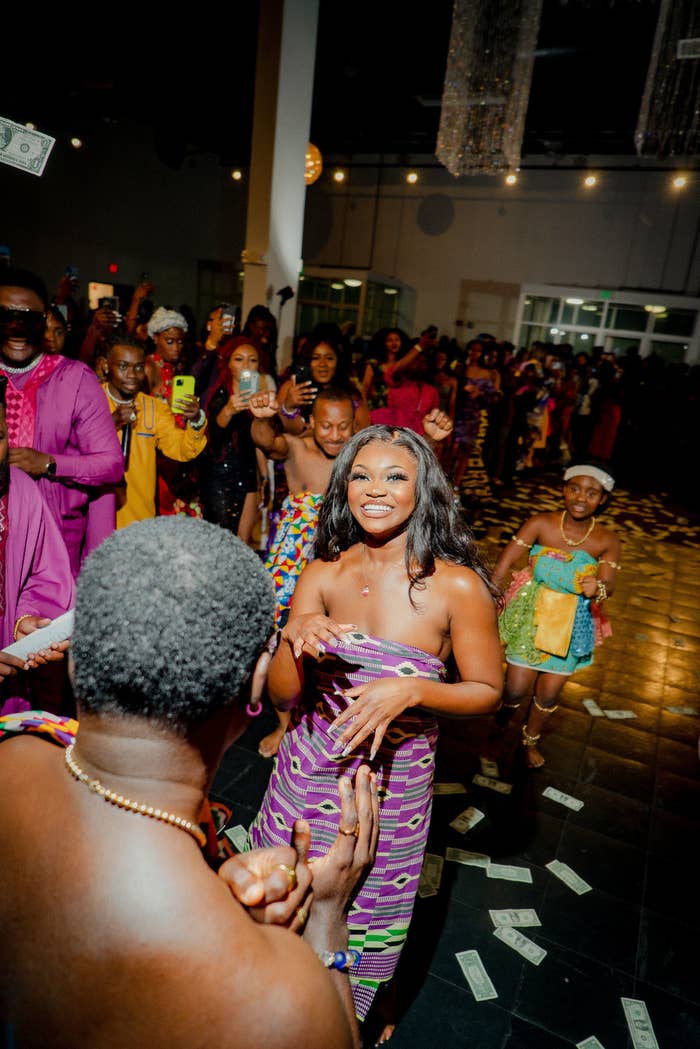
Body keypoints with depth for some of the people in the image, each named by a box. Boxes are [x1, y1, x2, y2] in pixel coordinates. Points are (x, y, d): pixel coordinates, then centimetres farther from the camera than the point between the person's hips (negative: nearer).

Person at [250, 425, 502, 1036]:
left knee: (365, 917, 18)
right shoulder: (323, 575, -8)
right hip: (307, 773, 3)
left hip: (392, 780, -2)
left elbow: (488, 692, -7)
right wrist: (293, 638, -27)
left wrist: (411, 690, -24)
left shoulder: (457, 586, -17)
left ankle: (347, 1019, 54)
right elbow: (280, 695, -6)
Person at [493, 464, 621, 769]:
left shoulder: (607, 543, -7)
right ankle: (497, 724, 34)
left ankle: (531, 740, 44)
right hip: (530, 616, -2)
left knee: (548, 695, 12)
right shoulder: (541, 524, -15)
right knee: (516, 690, -3)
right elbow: (501, 569, -16)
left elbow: (608, 585, -18)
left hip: (571, 626, 2)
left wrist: (598, 589, -42)